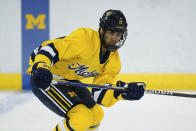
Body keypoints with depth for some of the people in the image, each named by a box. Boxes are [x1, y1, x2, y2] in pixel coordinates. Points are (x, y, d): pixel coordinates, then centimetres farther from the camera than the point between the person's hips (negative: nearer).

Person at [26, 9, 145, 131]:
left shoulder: (113, 60, -3)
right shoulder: (84, 39, -26)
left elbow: (101, 95, -9)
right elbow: (51, 49, -30)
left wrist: (123, 91, -27)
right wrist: (40, 68, -49)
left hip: (68, 80, 9)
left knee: (96, 115, 16)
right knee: (83, 117, -19)